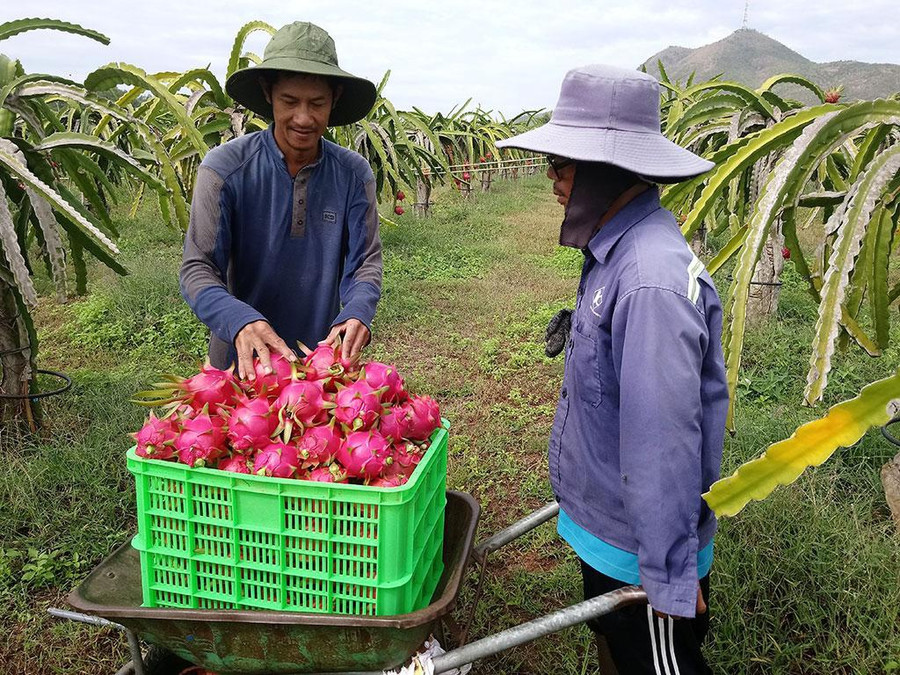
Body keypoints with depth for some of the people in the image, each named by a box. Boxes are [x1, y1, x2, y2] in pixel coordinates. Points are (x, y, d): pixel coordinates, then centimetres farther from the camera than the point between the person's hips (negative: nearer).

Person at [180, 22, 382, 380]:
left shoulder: (354, 174, -8)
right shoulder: (225, 167, -15)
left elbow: (366, 262, -8)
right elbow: (197, 269, -17)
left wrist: (357, 313, -30)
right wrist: (241, 322, -37)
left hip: (322, 358, 2)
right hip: (241, 362, -1)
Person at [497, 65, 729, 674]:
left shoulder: (652, 284, -31)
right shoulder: (617, 250, 0)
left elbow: (665, 442, -29)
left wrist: (672, 577, -23)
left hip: (640, 551, -9)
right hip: (606, 527, 9)